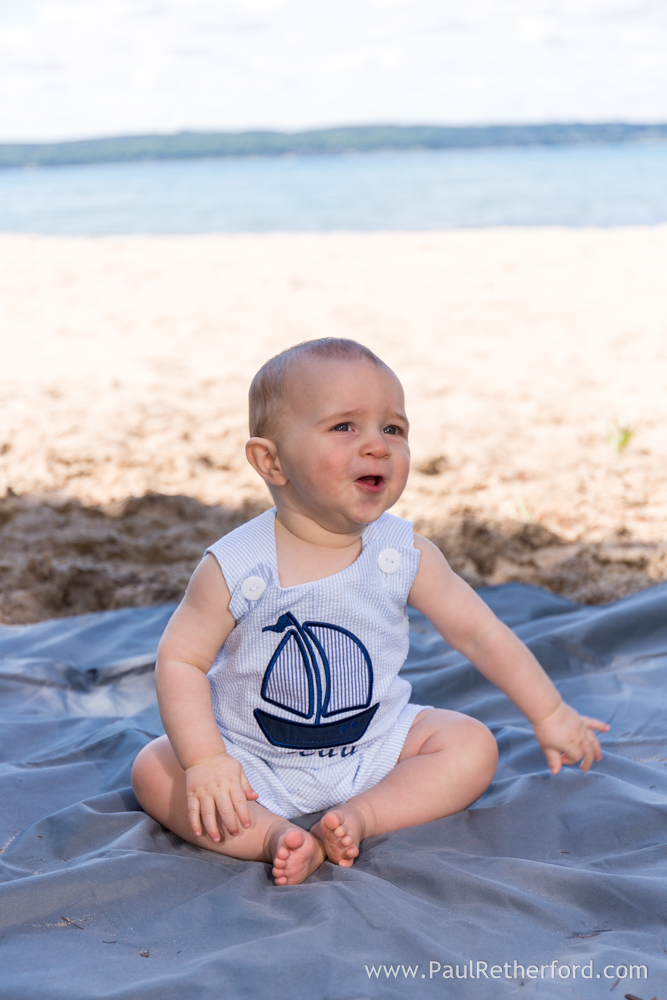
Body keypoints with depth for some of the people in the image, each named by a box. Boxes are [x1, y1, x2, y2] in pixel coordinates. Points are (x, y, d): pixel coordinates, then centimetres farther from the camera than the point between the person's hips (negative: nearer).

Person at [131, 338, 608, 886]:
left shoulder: (405, 556, -13)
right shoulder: (234, 568, -21)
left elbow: (480, 633, -2)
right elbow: (182, 659, -15)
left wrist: (549, 714, 3)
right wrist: (205, 761, -26)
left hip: (371, 746, 2)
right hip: (254, 757, -2)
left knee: (473, 744, -13)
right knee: (153, 770, -20)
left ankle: (362, 814, -21)